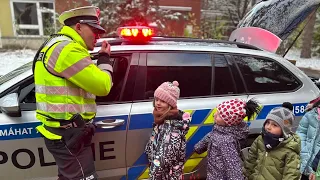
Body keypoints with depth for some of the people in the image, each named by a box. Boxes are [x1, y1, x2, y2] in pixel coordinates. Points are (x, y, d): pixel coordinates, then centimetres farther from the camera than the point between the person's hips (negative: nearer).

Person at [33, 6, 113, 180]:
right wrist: (104, 59, -3)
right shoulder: (67, 49, -19)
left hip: (63, 132, 11)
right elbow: (102, 86, -19)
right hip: (68, 134, -11)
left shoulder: (58, 45, 17)